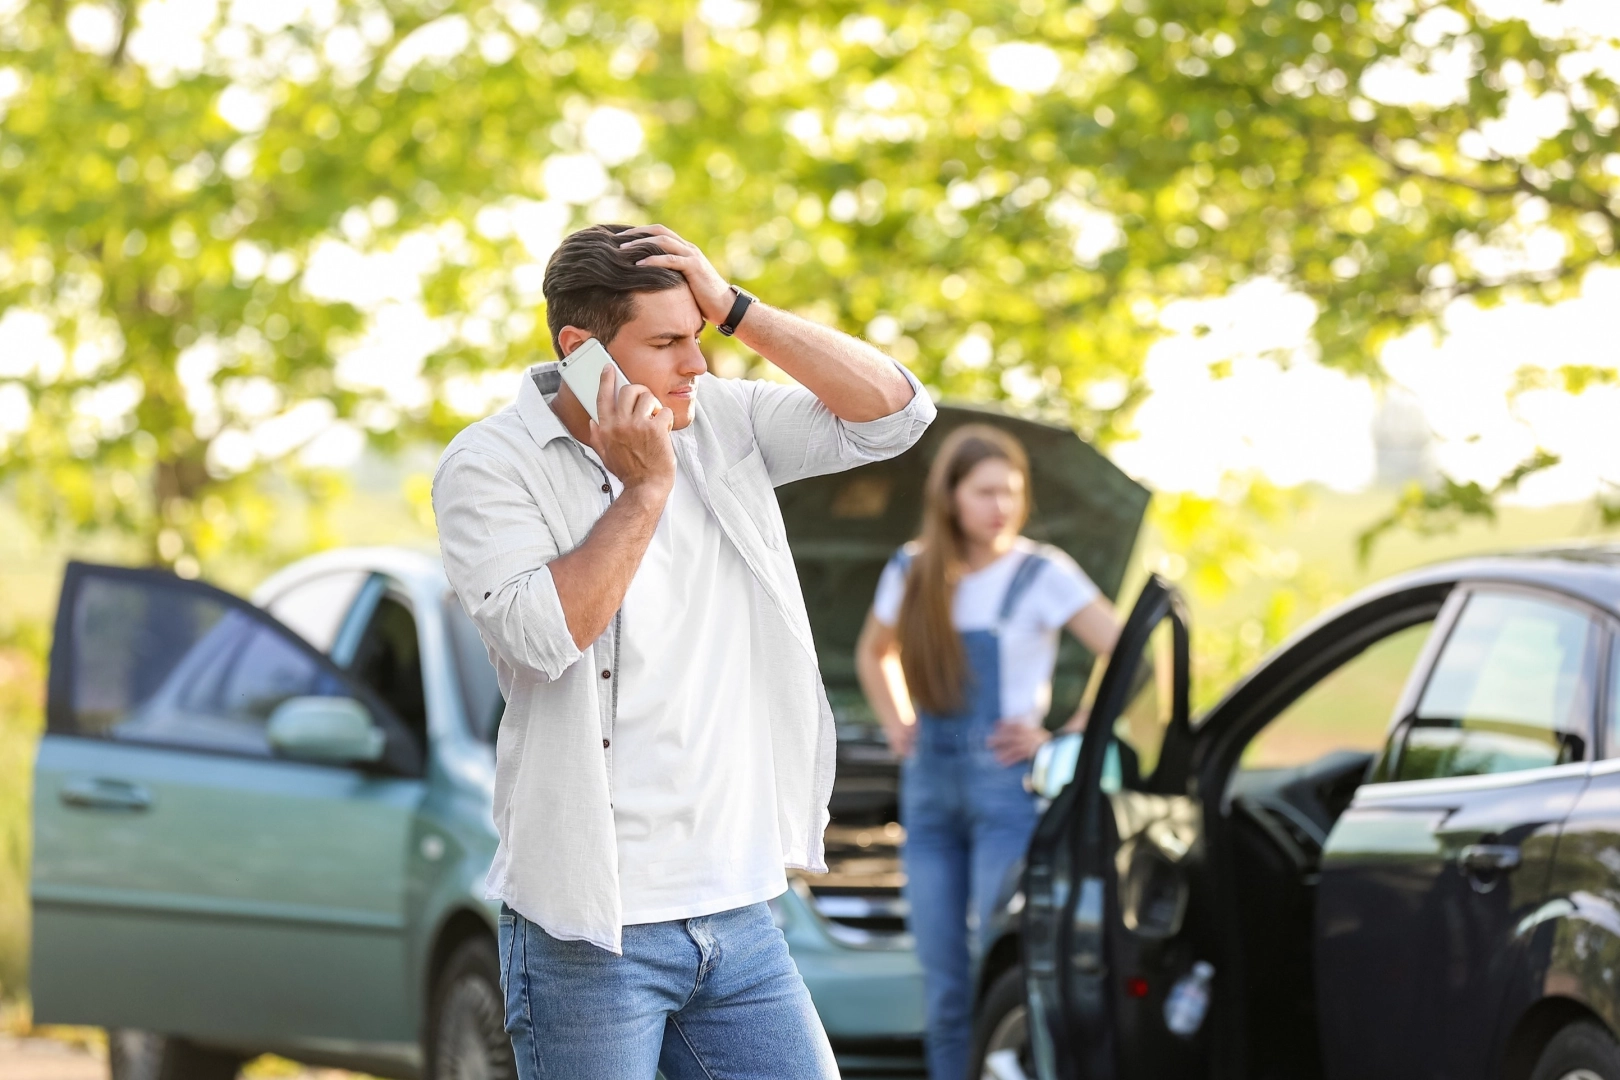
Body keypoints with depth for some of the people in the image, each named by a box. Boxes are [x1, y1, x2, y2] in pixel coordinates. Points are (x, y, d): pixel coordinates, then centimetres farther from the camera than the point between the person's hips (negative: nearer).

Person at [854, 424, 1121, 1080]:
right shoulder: (911, 574, 10)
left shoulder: (1041, 575, -4)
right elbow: (873, 655, 30)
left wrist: (1064, 739, -7)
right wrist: (897, 727, 14)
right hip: (929, 786, 5)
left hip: (1007, 785, -5)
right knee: (944, 988, 5)